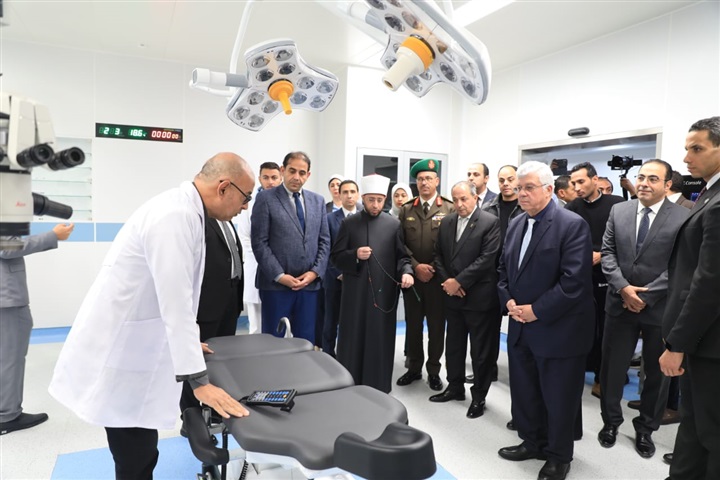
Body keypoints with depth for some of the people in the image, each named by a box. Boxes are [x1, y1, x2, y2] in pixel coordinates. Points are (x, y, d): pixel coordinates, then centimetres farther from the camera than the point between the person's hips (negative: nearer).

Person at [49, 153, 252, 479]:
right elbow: (175, 303, -27)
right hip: (120, 352, -9)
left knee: (141, 452, 18)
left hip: (134, 344, 9)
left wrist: (186, 340, 25)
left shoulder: (184, 209, 7)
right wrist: (200, 381, -23)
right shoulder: (176, 216, -25)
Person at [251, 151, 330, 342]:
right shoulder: (266, 198, -2)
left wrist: (315, 272, -3)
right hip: (276, 284, -4)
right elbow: (259, 243, -7)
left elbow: (324, 241, 10)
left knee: (306, 342, 10)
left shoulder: (318, 201, 12)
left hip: (310, 283, 4)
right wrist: (279, 275, -13)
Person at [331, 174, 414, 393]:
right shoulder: (349, 223, 5)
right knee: (353, 341, 7)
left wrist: (406, 272, -15)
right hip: (355, 293, 0)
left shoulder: (393, 225, 5)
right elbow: (336, 257, 3)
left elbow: (402, 256, 5)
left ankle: (378, 389, 19)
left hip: (383, 292, 0)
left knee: (380, 342, 6)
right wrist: (355, 255, -16)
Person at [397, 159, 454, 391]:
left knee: (436, 326, 7)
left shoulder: (449, 209, -1)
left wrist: (434, 268, -10)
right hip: (412, 276, 2)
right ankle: (414, 368, 25)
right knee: (412, 325, 10)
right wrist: (415, 266, -9)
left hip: (438, 277, -2)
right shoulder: (406, 210, 7)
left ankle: (434, 371, 22)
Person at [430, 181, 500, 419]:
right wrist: (446, 281, -6)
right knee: (453, 345, 17)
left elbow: (487, 259, -17)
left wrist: (458, 281, -17)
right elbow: (438, 255, 10)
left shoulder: (490, 222, -10)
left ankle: (479, 396, 22)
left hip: (479, 297, -6)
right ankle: (455, 387, 34)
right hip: (452, 296, 6)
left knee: (480, 349, 6)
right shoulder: (446, 222, 9)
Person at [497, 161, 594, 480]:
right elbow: (503, 269, 14)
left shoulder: (573, 225, -15)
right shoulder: (515, 225, 9)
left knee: (558, 398, 10)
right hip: (520, 327, 7)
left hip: (557, 329, -7)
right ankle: (532, 442, 39)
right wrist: (508, 301, -4)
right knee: (524, 392, 18)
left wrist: (537, 311, -19)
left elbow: (575, 280, -22)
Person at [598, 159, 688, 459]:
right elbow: (607, 253, 0)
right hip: (620, 303, 2)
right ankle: (611, 421, 33)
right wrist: (623, 287, -13)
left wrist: (646, 296, -16)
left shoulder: (684, 217, -9)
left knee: (657, 372, 14)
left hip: (660, 307, -2)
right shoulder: (618, 211, 2)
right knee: (612, 366, 12)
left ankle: (645, 428, 34)